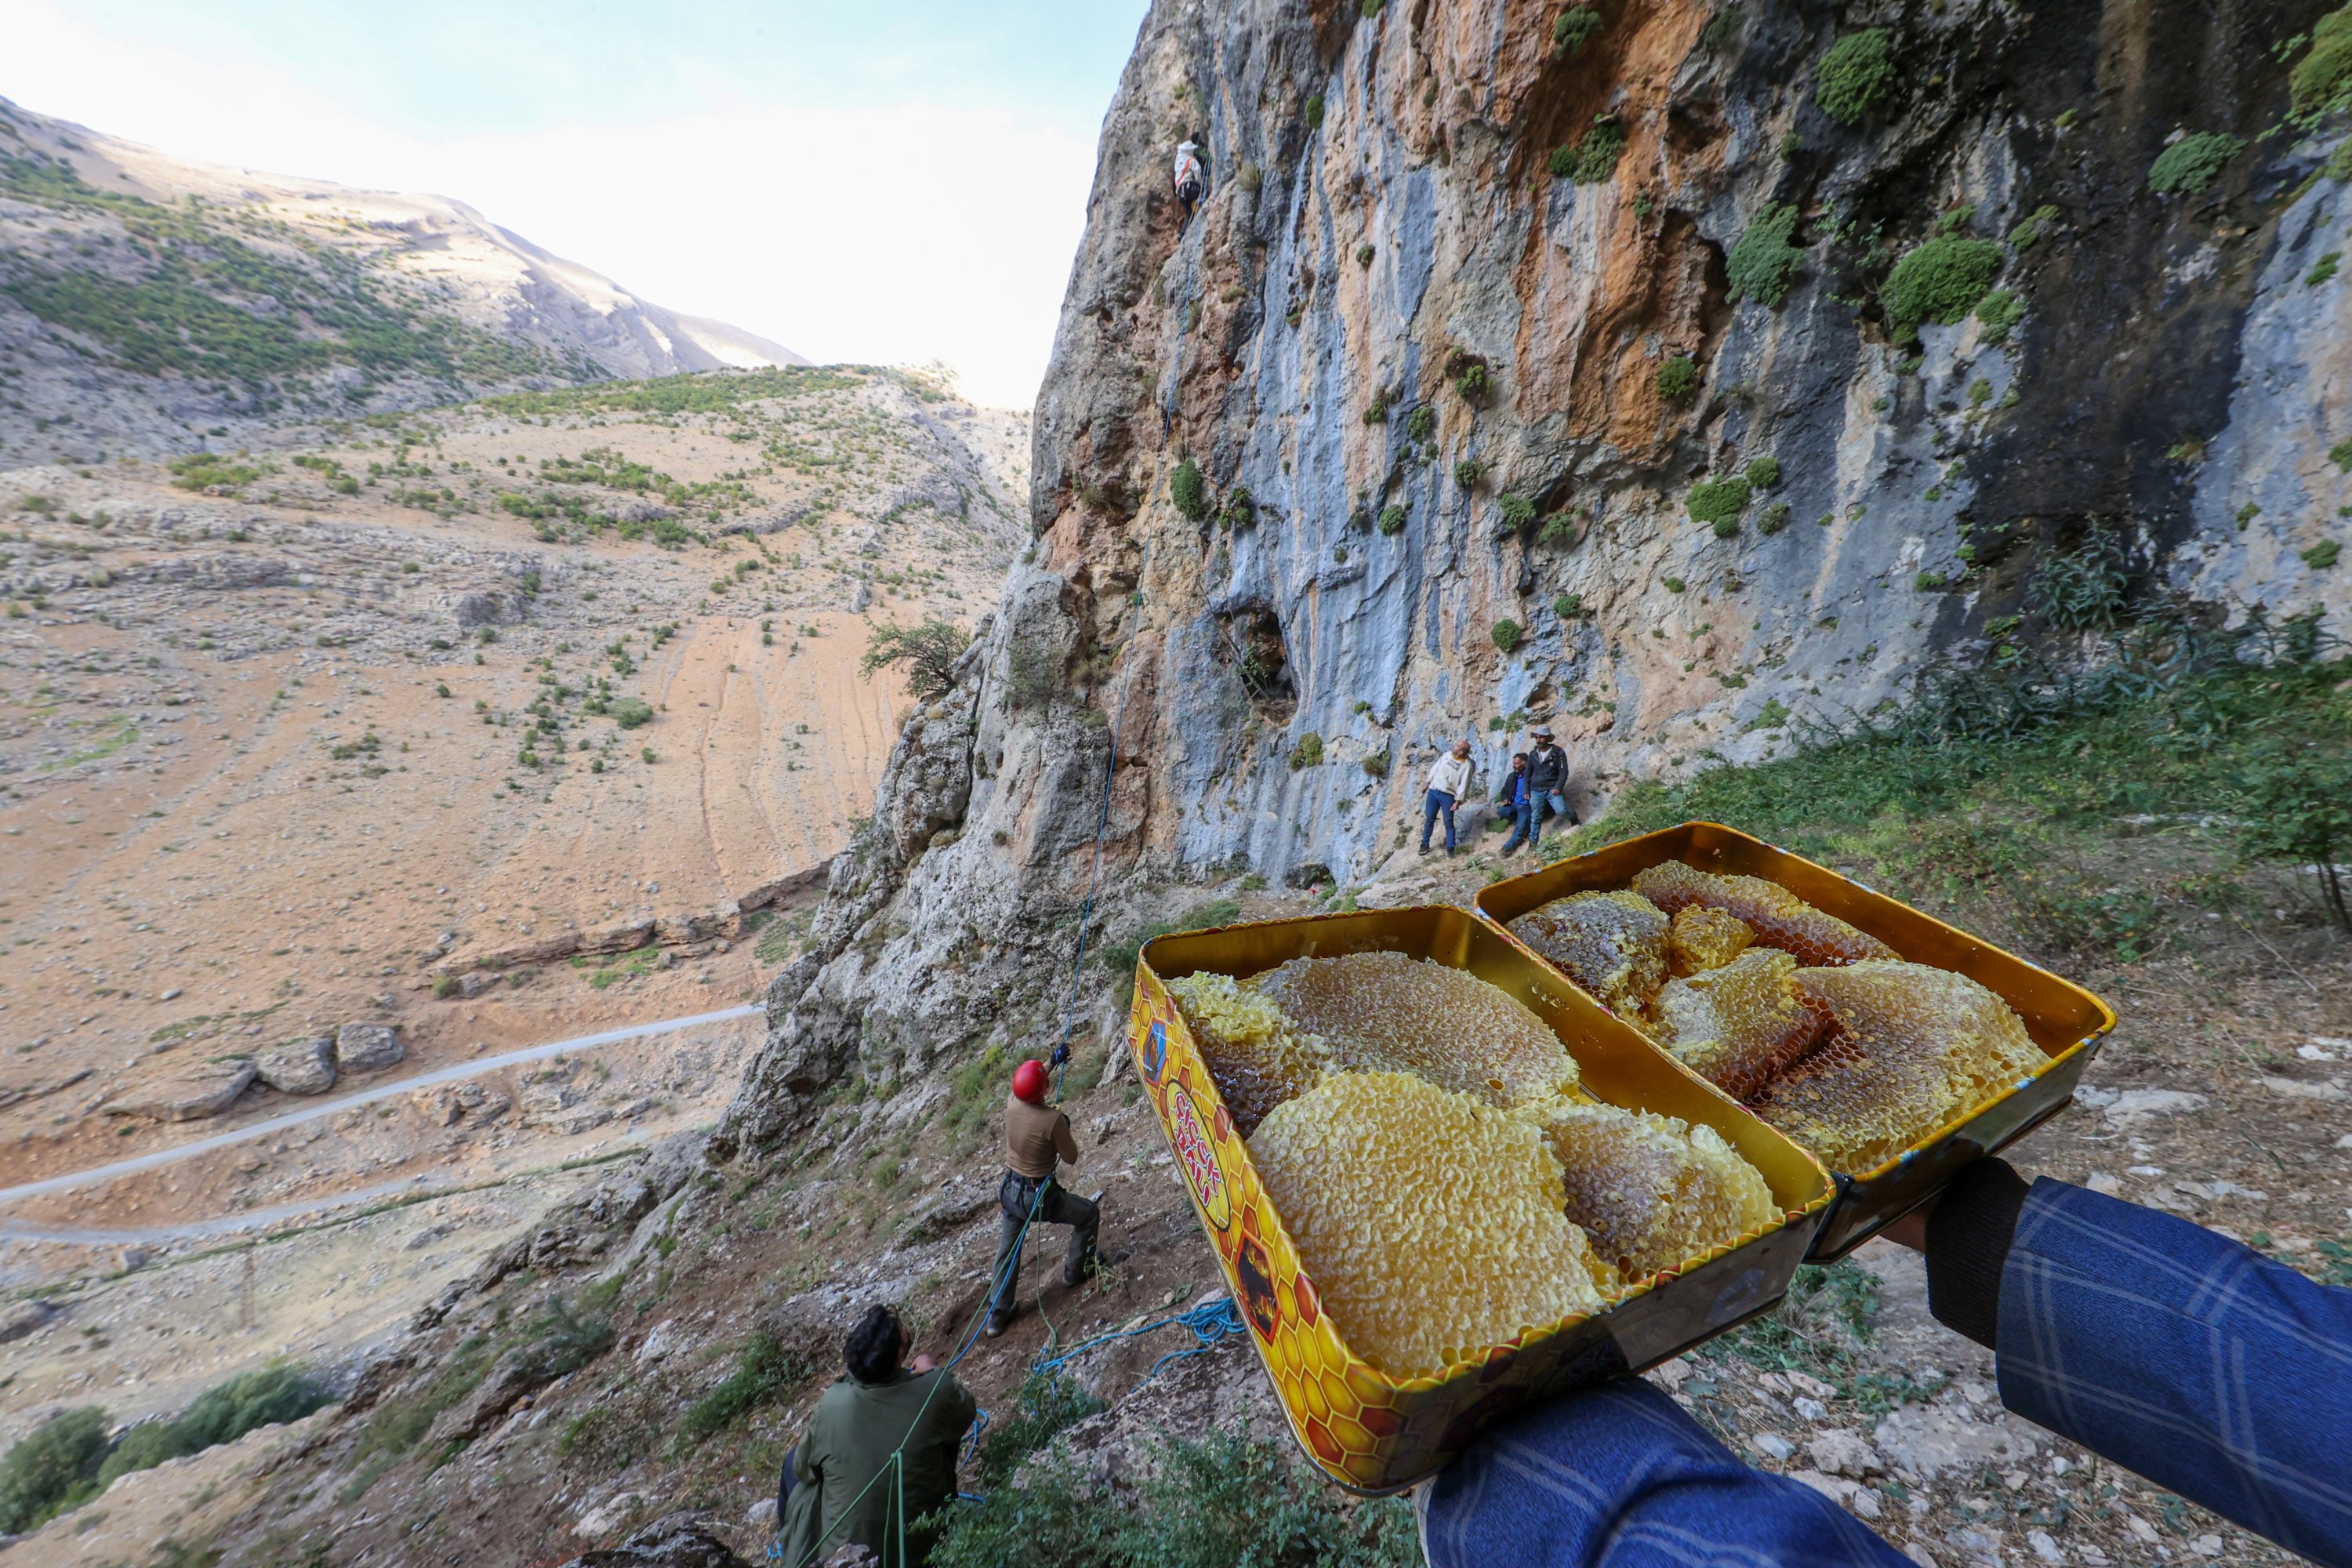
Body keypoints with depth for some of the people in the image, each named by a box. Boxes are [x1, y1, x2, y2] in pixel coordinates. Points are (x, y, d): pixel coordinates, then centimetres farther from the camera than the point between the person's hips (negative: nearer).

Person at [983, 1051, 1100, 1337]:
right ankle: (1075, 1270, 35)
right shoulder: (1053, 1119, -31)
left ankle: (998, 1314, 34)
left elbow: (1026, 1084, 12)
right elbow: (1071, 1158, -15)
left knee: (1007, 1251, 22)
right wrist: (1065, 1128, 1)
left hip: (1010, 1191, 6)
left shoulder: (1011, 1103, -14)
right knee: (1090, 1215, 19)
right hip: (1039, 1197, -6)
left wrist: (1053, 1061, 19)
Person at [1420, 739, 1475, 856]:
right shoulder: (1447, 755, 4)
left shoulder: (1466, 765, -12)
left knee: (1449, 823, -1)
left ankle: (1450, 848, 7)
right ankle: (1425, 844, 18)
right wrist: (1427, 784, 15)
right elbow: (1435, 769, 14)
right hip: (1433, 791, 5)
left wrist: (1458, 801, -17)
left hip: (1448, 796, -5)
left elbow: (1464, 784, -14)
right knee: (1429, 819, 9)